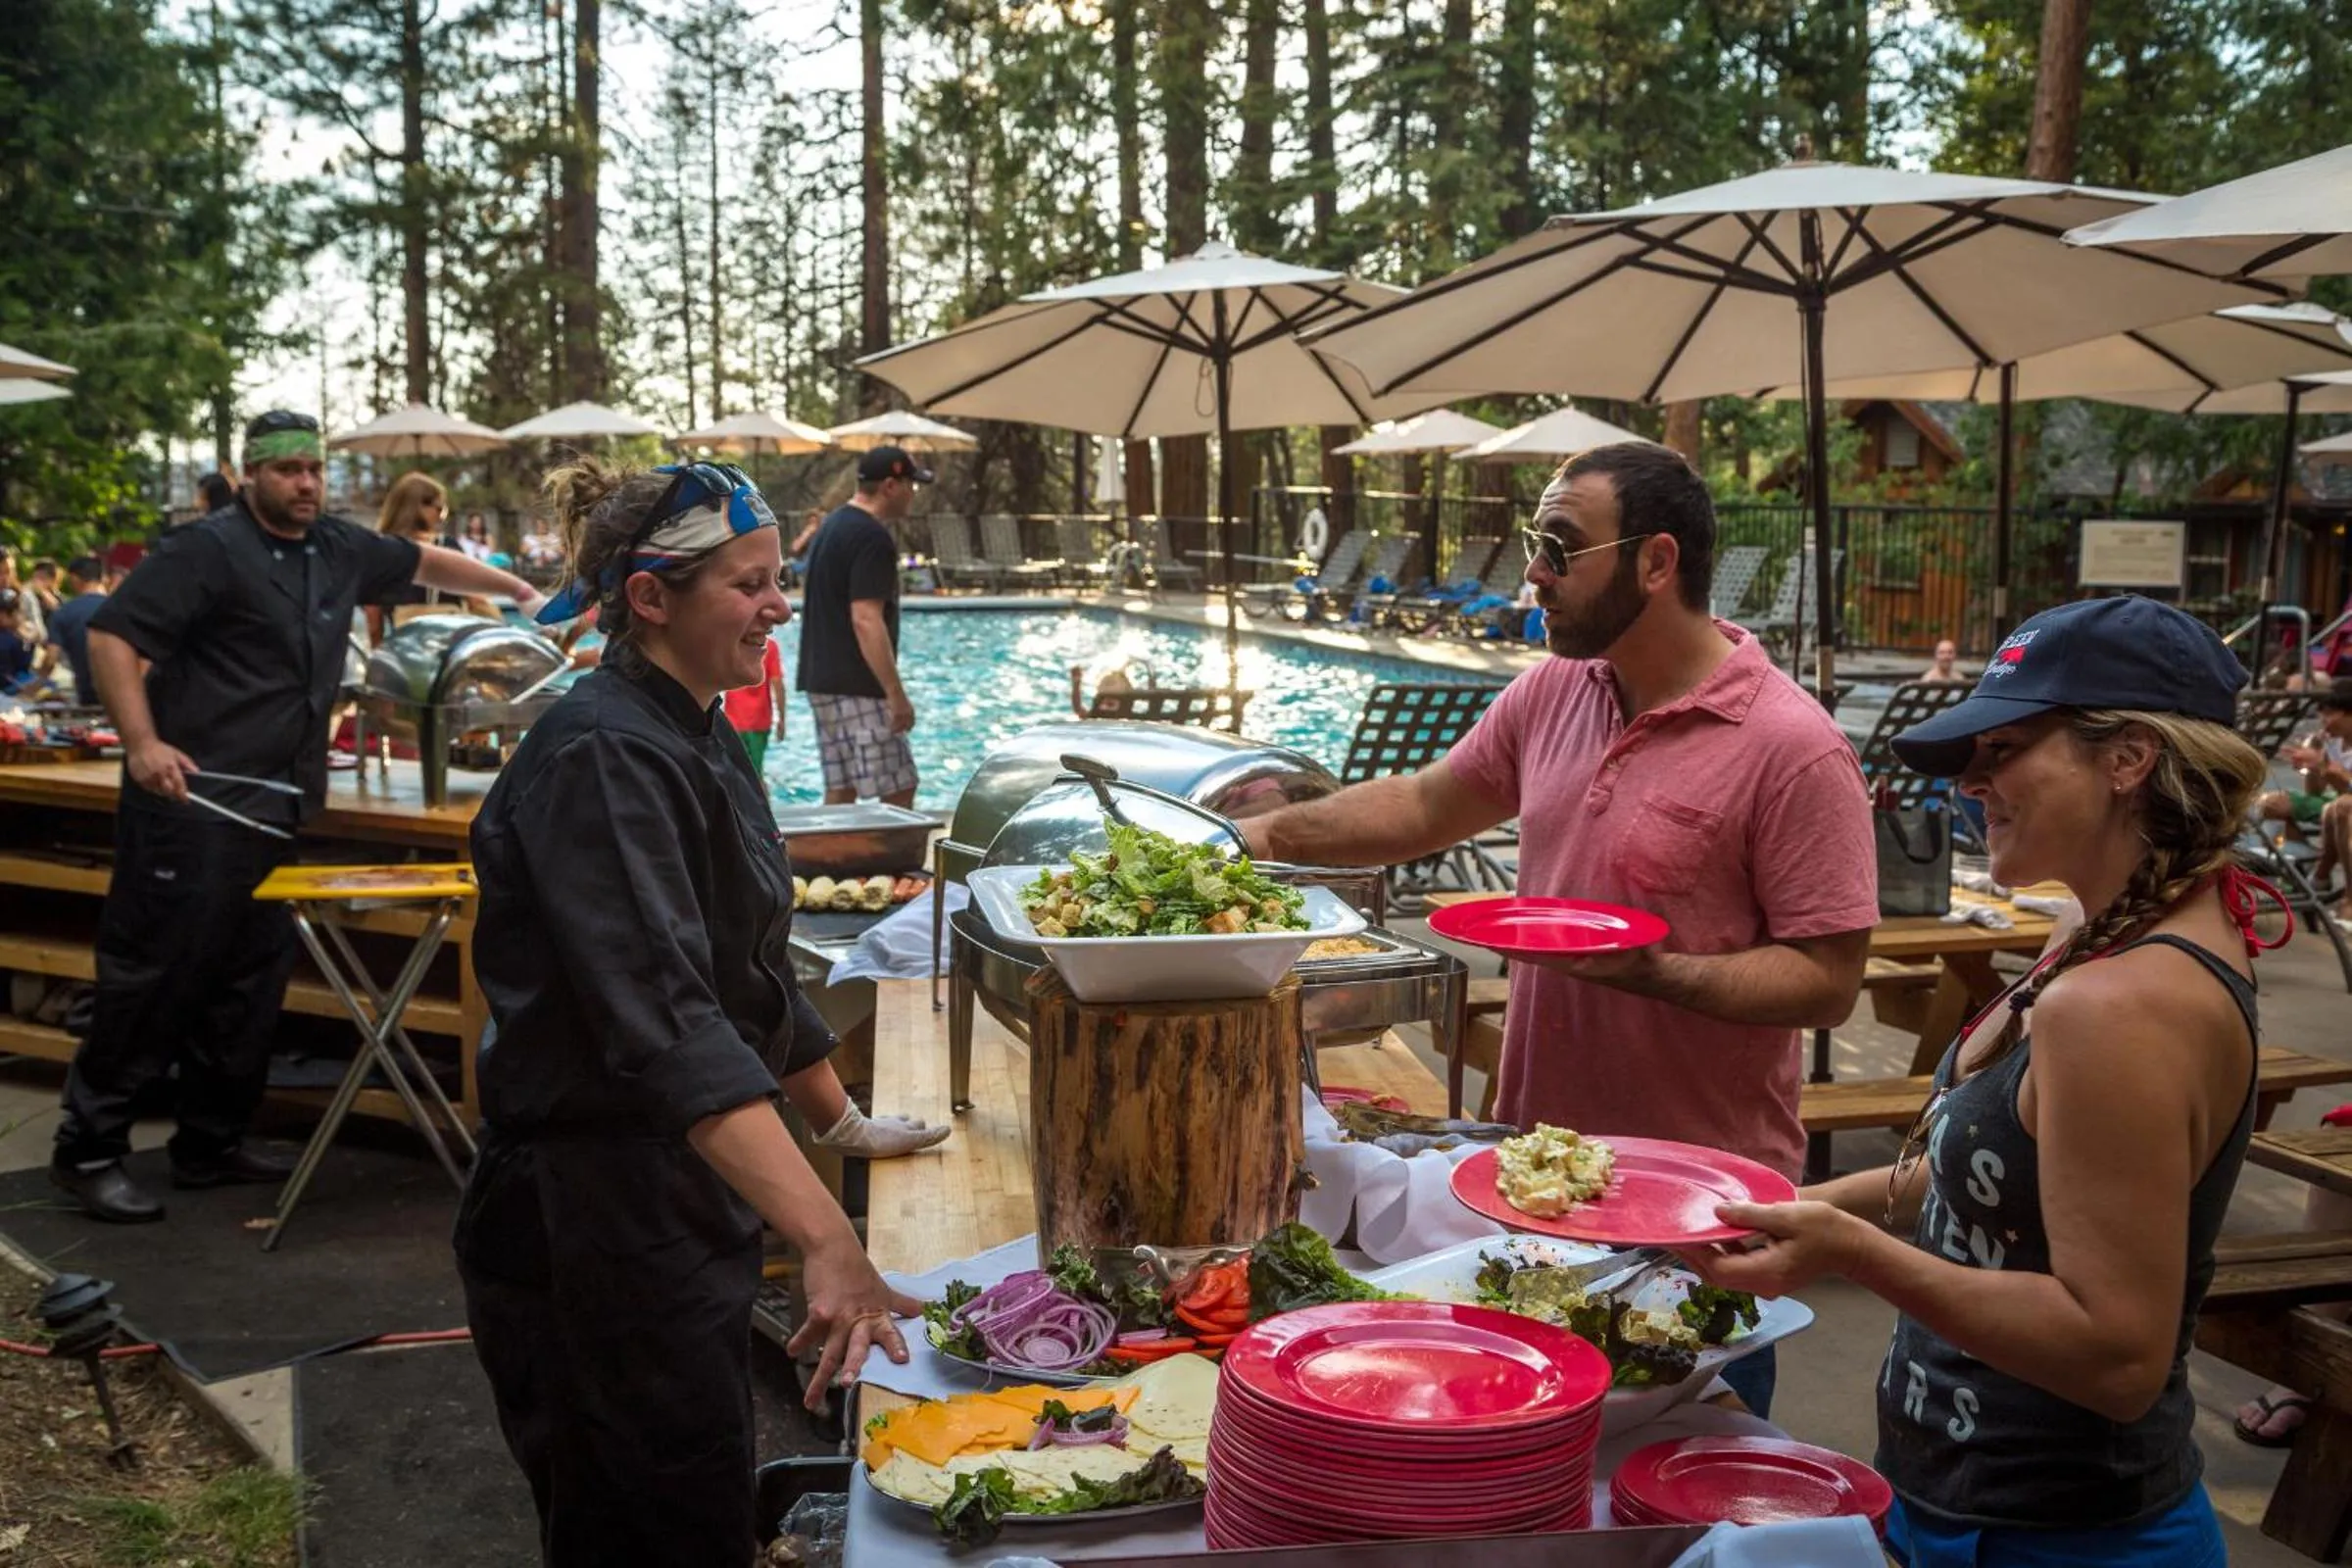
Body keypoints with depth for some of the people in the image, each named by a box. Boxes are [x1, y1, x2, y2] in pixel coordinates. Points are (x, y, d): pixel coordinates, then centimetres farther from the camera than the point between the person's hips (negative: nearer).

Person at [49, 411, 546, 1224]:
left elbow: (426, 562, 27)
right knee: (154, 973, -4)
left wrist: (520, 591, 26)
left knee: (250, 980, 12)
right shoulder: (206, 549, -10)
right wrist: (142, 742, -22)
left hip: (280, 805, 8)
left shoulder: (339, 548, 11)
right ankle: (88, 1149, 5)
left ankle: (212, 1143, 22)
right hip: (194, 798, -8)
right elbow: (112, 637, -14)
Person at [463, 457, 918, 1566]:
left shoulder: (701, 741, 9)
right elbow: (666, 1025, -33)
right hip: (589, 1221, -9)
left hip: (687, 1210, 10)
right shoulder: (602, 761, -21)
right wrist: (826, 1241, -41)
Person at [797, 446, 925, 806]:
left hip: (822, 680, 10)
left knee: (840, 791, 11)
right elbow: (866, 620, -22)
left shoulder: (833, 525, 16)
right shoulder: (872, 537, -15)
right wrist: (896, 694, -21)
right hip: (857, 686, -10)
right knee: (898, 790, -5)